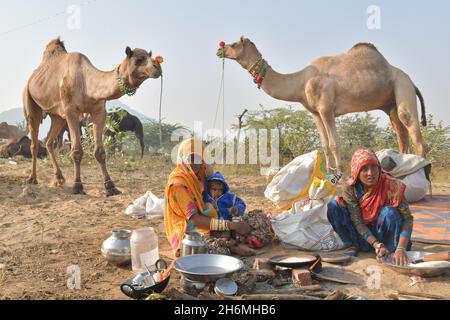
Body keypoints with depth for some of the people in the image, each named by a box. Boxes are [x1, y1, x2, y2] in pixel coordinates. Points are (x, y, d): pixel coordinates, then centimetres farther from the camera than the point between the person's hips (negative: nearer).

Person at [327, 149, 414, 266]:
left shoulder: (391, 185, -23)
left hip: (383, 234, -2)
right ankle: (354, 247, -5)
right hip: (364, 236, 2)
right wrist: (377, 245, -31)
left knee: (389, 212, -34)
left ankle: (392, 251, -10)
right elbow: (357, 221, -19)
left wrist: (401, 249, -41)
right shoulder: (351, 189, -18)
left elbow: (407, 218, -27)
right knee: (333, 206, -19)